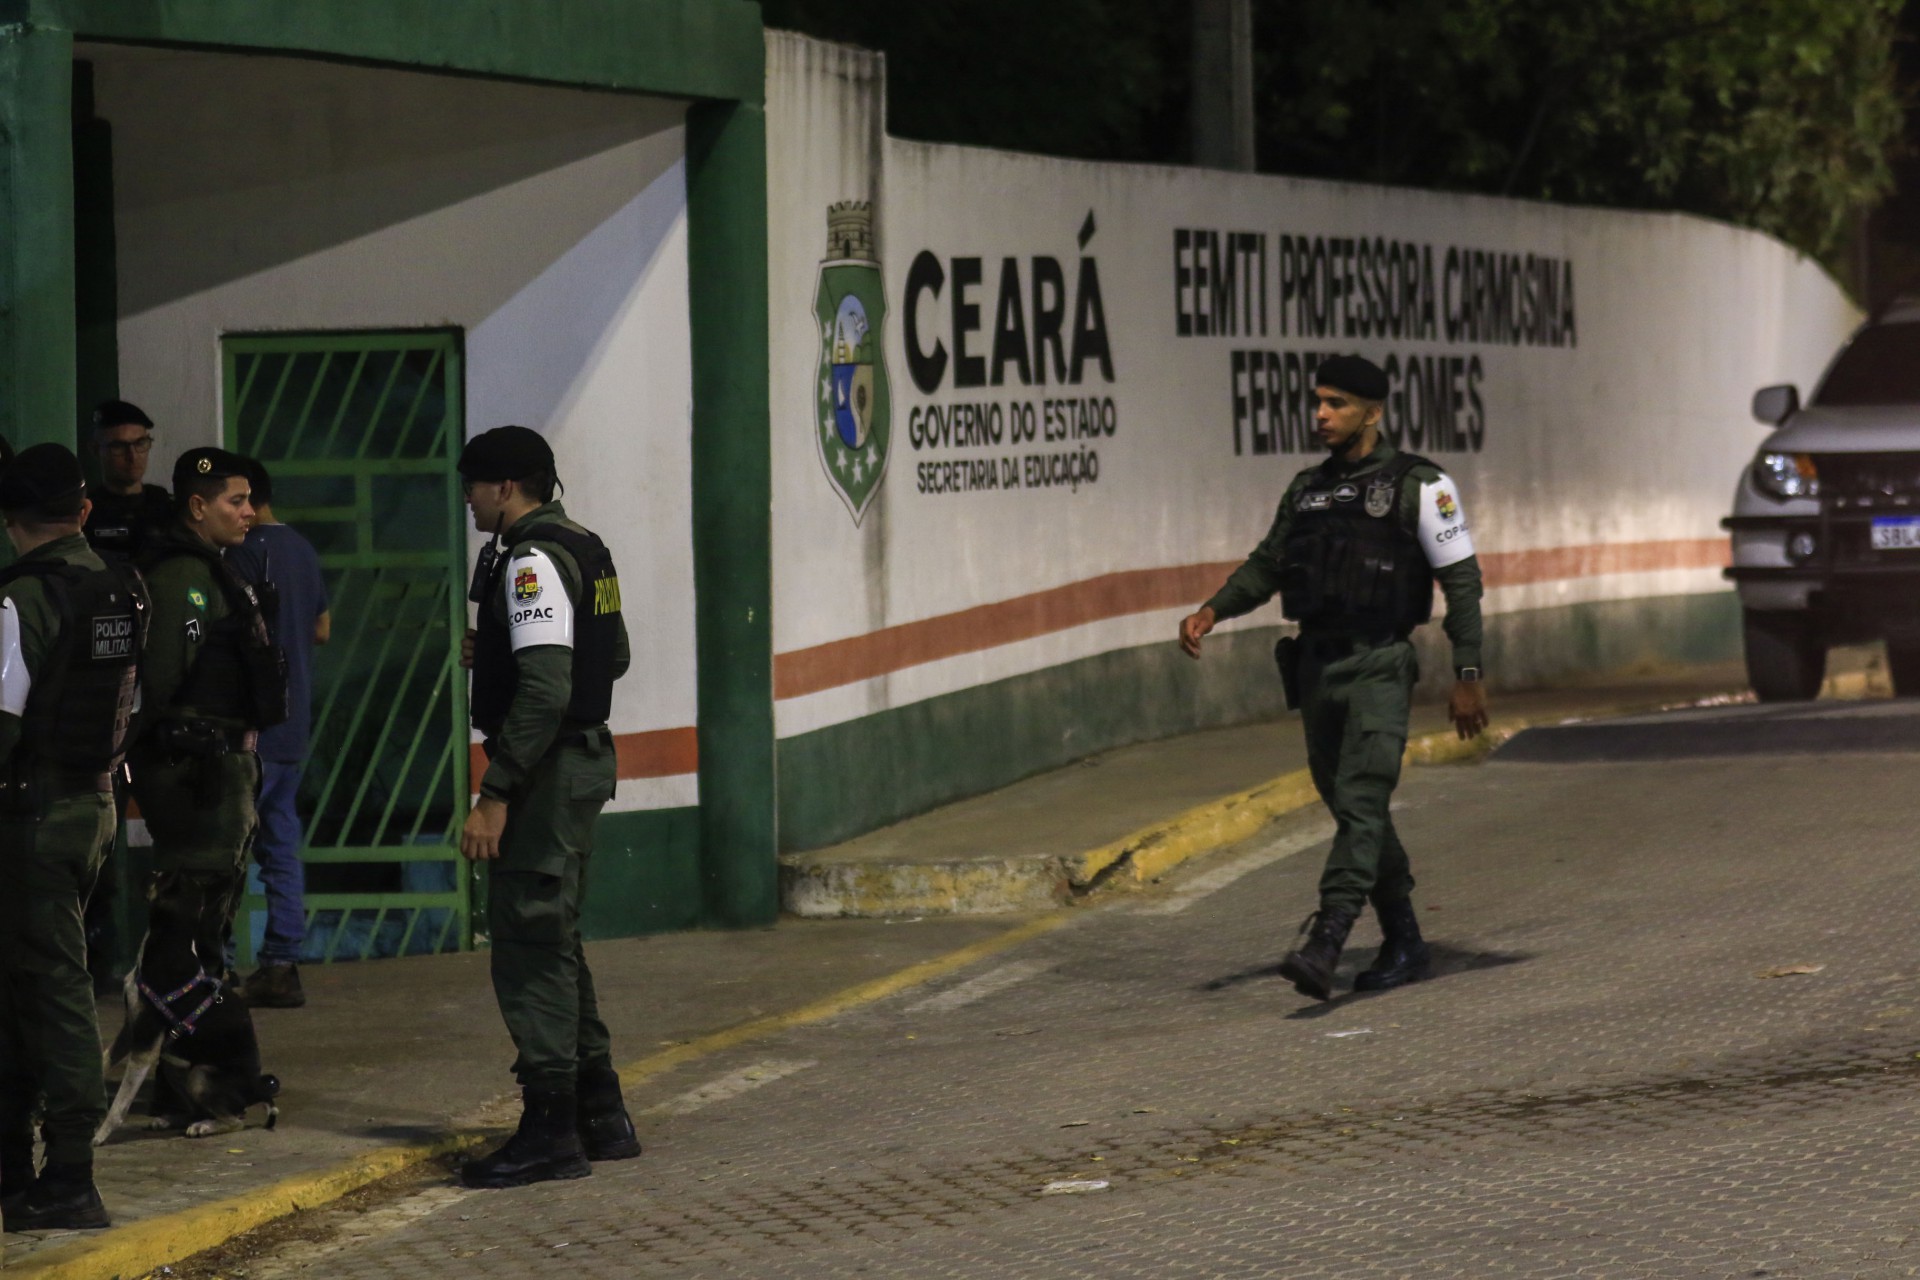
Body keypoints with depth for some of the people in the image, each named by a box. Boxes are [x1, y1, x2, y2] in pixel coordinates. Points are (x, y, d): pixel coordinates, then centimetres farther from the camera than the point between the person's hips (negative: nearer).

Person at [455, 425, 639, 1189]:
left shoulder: (533, 562, -17)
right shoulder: (584, 552, 14)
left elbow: (545, 690, -25)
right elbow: (613, 657, 25)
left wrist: (494, 796, -25)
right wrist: (495, 655, 21)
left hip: (546, 770, -10)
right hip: (585, 756, 10)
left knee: (529, 944, -7)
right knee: (554, 941, 18)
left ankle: (550, 1130, -7)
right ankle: (600, 1115, 23)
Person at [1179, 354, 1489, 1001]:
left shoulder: (1419, 486, -4)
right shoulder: (1307, 489, 14)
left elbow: (1461, 579, -5)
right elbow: (1267, 564, 15)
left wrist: (1468, 674, -10)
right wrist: (1211, 611, -4)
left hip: (1378, 668, -7)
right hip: (1315, 669, 7)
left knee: (1360, 802, -17)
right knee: (1351, 807, 12)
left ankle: (1324, 947, -30)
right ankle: (1404, 944, 24)